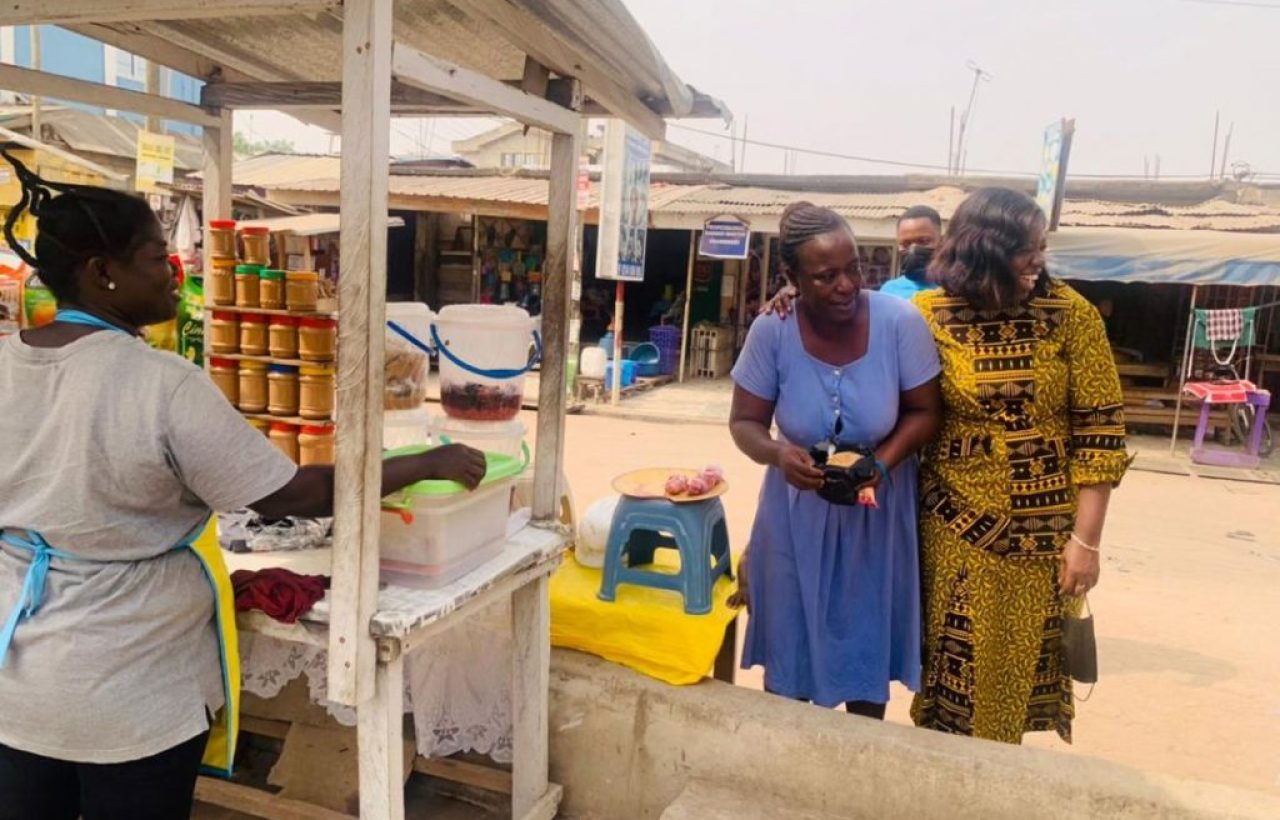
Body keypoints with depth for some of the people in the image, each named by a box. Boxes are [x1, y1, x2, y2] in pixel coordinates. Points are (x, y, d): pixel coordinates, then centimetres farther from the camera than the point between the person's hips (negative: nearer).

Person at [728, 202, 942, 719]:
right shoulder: (772, 331, -18)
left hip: (877, 512, 0)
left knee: (869, 644, 16)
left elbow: (925, 411, -7)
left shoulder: (900, 322, -19)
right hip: (798, 513, 0)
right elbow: (745, 421, -8)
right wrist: (777, 453, -30)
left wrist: (883, 462, -24)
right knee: (788, 644, 15)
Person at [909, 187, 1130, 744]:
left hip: (1044, 532, 0)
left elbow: (1100, 428, -6)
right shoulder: (928, 315, -7)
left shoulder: (1070, 313, -7)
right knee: (955, 670, 12)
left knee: (1021, 670, 14)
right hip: (956, 528, 0)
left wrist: (1085, 539, -8)